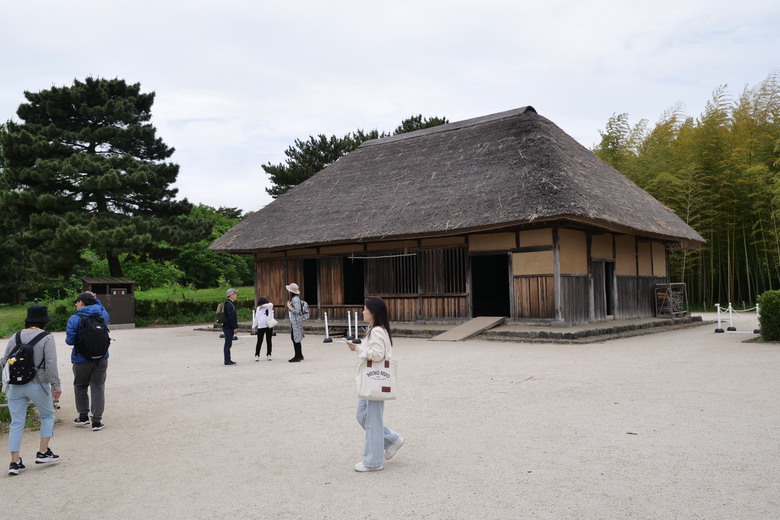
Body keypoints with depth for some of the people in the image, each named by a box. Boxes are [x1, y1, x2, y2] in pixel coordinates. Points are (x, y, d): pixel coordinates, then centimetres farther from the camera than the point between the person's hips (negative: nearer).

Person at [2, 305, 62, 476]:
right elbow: (51, 363, -14)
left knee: (16, 423, 8)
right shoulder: (46, 338, -9)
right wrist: (56, 385, -11)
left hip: (15, 385, 4)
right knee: (48, 415, 17)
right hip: (37, 385, -4)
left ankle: (15, 462, 8)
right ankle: (43, 452, 14)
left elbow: (5, 361, 8)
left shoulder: (15, 337, 6)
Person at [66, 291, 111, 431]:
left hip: (82, 360, -3)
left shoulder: (75, 319, -13)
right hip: (101, 359, 3)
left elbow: (70, 340, -16)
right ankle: (97, 421, 3)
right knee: (98, 388, 6)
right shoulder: (102, 315, 0)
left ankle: (83, 416, 23)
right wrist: (95, 299, 21)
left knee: (80, 386, 18)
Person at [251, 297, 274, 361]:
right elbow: (255, 318, 13)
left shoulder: (269, 306, 3)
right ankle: (257, 355, 4)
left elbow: (271, 305, -22)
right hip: (260, 327, 1)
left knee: (269, 341, 6)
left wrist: (263, 306, -34)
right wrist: (253, 327, 11)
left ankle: (269, 354, 15)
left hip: (269, 326, -1)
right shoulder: (257, 309, 9)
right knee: (259, 341, -2)